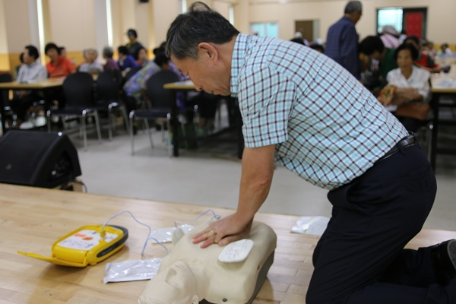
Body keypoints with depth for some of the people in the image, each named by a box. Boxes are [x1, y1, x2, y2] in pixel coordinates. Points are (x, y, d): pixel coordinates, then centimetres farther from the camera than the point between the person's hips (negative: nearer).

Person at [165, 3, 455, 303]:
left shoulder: (259, 69, -22)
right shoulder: (265, 54, 9)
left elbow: (259, 175, -13)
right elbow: (263, 166, 14)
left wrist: (240, 220, 7)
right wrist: (241, 219, 18)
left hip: (385, 188, -10)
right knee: (327, 262, 25)